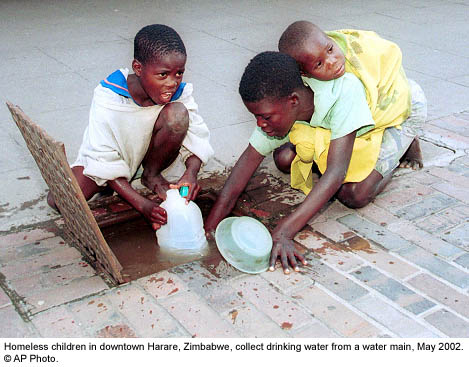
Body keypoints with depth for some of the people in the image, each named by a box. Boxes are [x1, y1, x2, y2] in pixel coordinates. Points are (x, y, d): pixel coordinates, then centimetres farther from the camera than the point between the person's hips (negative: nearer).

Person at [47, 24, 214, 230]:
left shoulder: (179, 92, -20)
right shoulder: (107, 98, -29)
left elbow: (197, 137, -16)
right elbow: (105, 162, -28)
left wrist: (191, 172, -39)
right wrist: (142, 205, -38)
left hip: (150, 154, 2)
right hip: (111, 159, -1)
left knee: (177, 114, -27)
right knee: (59, 200, -23)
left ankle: (152, 175, -4)